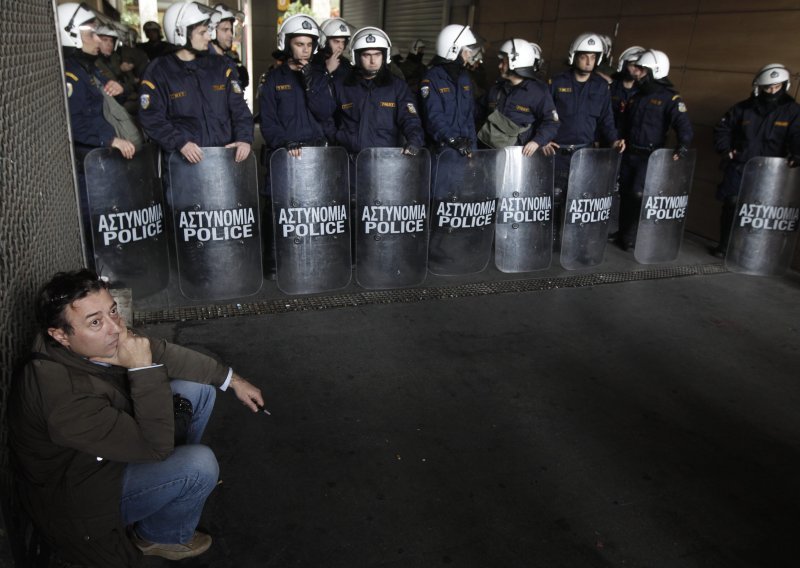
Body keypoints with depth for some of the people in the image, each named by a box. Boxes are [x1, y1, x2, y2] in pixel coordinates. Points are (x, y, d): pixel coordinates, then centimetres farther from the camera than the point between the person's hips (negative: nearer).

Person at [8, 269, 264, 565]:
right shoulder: (63, 396, -40)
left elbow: (166, 353, -1)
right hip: (82, 496, -8)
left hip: (114, 442, 8)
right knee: (200, 465, -26)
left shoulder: (102, 341, -17)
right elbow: (157, 445, -34)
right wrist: (143, 368, -37)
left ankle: (169, 473, 22)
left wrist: (232, 380, 5)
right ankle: (159, 536, 6)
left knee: (199, 388, 1)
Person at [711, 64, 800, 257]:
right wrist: (725, 149, 2)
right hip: (739, 167, 1)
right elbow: (722, 128, 14)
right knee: (731, 205, 2)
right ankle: (724, 246, 14)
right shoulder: (743, 108, 5)